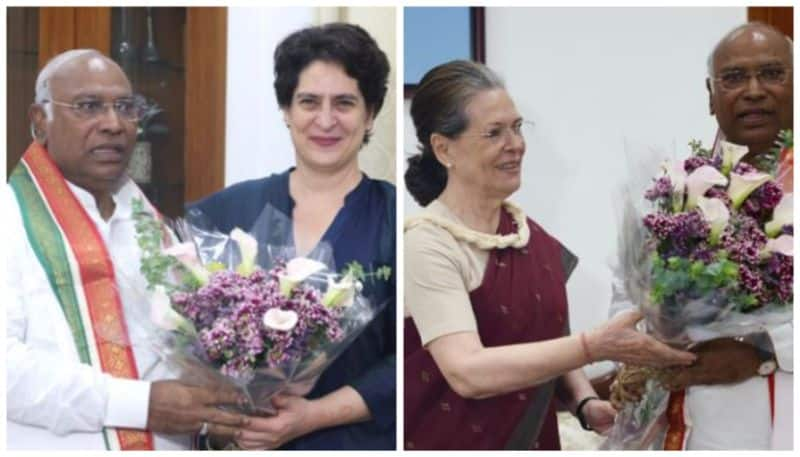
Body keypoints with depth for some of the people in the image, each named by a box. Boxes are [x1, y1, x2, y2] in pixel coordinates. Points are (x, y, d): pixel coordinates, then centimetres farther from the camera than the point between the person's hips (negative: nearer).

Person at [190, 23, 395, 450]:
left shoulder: (392, 215, -5)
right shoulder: (231, 208, 1)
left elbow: (402, 361, -10)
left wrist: (313, 416, -18)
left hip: (359, 443, -2)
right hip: (247, 441, 2)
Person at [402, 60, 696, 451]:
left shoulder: (532, 235, 1)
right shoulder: (427, 244, -17)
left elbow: (545, 340, 9)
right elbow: (468, 372, -26)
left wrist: (585, 402, -9)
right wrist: (595, 346, -31)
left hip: (531, 438, 6)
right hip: (448, 440, -6)